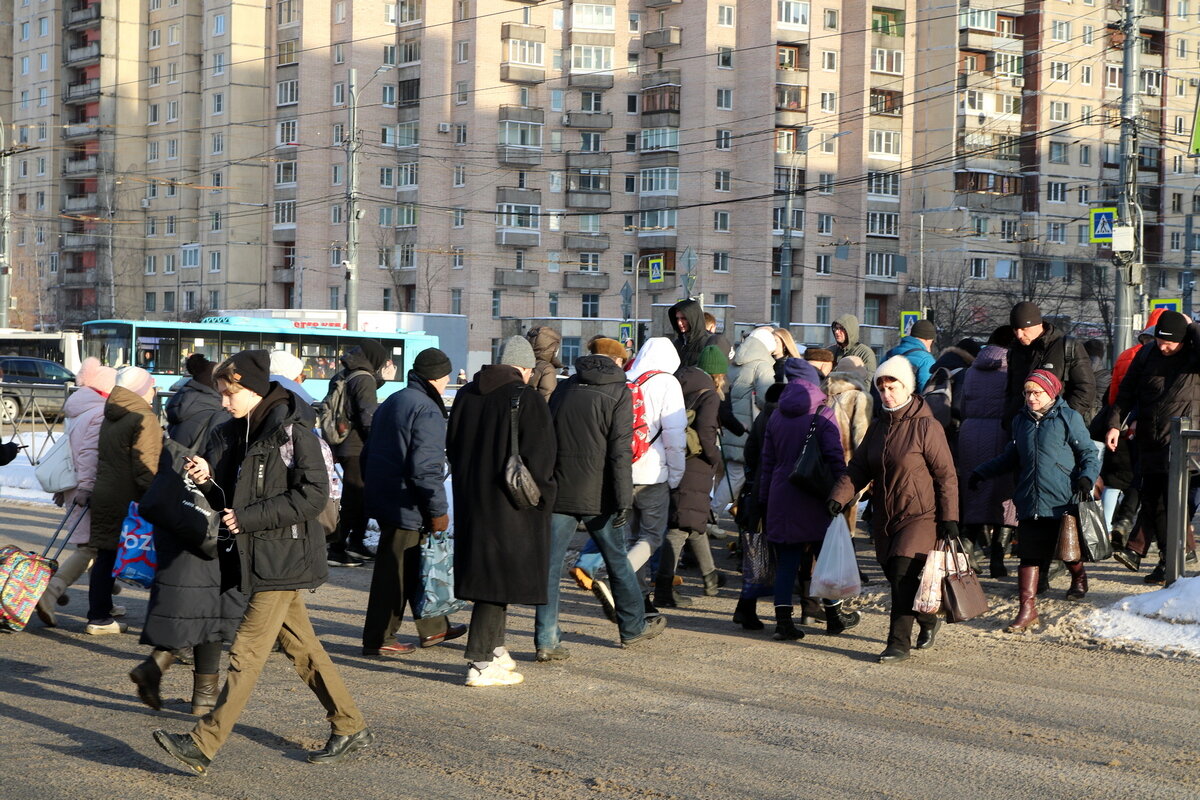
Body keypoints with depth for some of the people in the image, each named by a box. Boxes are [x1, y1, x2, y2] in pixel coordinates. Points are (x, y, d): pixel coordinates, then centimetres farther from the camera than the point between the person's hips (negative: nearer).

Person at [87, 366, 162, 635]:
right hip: (130, 501, -8)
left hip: (104, 495, 9)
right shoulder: (144, 418, -12)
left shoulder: (110, 418, 17)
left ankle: (98, 617, 13)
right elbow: (146, 466, -18)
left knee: (106, 557, 11)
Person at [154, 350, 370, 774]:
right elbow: (227, 500, 12)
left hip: (284, 558, -9)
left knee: (247, 652, -7)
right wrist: (207, 480, -10)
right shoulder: (229, 436, 10)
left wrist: (249, 517, -19)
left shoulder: (293, 432, -14)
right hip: (257, 558, 9)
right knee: (301, 647, 15)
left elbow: (314, 494, -19)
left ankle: (202, 745, -7)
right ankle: (350, 727, 26)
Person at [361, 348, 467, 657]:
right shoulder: (427, 411, -17)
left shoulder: (391, 403, 14)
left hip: (383, 499, 10)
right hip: (405, 505, -10)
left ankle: (433, 628, 30)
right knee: (395, 571, -2)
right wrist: (438, 510, -18)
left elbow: (369, 453, 21)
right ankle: (378, 640, 5)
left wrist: (374, 489, 28)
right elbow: (425, 468, -23)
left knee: (415, 565, 19)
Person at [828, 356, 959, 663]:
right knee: (897, 578, 11)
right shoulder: (878, 427, 10)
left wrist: (949, 517, -13)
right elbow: (858, 468, 7)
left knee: (903, 576, -15)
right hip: (886, 518, 7)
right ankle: (928, 621, 35)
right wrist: (839, 497, -9)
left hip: (921, 515, -7)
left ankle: (899, 643, -9)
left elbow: (946, 476, -9)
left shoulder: (926, 427, -10)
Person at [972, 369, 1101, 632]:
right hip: (1030, 505, 3)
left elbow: (1089, 454, 0)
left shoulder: (1069, 418, -1)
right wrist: (981, 472, 23)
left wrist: (1087, 477, -18)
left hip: (1063, 503, -3)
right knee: (1030, 556, -3)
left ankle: (1079, 578, 46)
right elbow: (1010, 458, 27)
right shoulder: (1021, 421, 14)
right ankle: (1028, 612, -2)